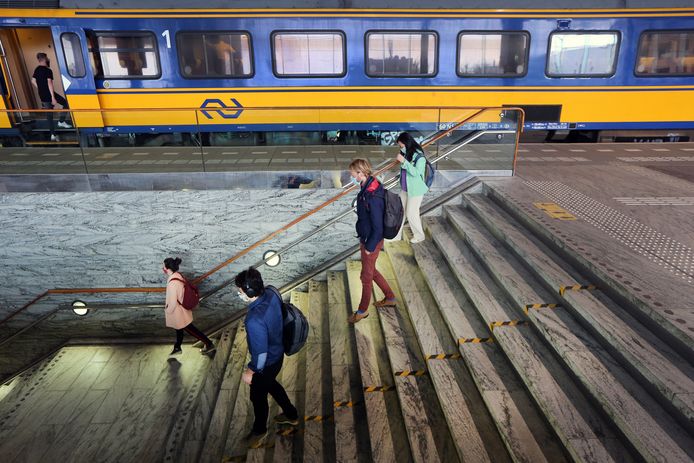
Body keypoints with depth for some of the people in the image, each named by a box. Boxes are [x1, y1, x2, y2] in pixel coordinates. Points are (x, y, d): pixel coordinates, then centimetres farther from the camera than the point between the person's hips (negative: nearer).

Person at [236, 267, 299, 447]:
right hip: (277, 353, 8)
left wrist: (251, 370, -12)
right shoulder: (271, 294, -16)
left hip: (267, 362, -8)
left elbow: (261, 352, -30)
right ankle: (291, 415, 54)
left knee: (258, 396, 21)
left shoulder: (255, 320, -41)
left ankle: (259, 430, 49)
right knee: (271, 385, 33)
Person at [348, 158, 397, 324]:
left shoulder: (373, 198, -32)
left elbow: (378, 228, -26)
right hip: (366, 238, 9)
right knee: (371, 271, 25)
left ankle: (363, 310, 32)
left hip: (372, 242, -9)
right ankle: (390, 298, 43)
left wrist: (369, 247, -15)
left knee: (366, 276, 10)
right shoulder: (368, 187, -2)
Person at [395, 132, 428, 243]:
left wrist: (404, 161, -32)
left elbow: (416, 173, -30)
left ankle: (419, 236, 25)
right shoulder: (406, 154, 2)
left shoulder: (419, 157, -19)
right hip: (404, 189, 7)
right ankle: (396, 235, 25)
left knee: (411, 214, 2)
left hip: (415, 190, -7)